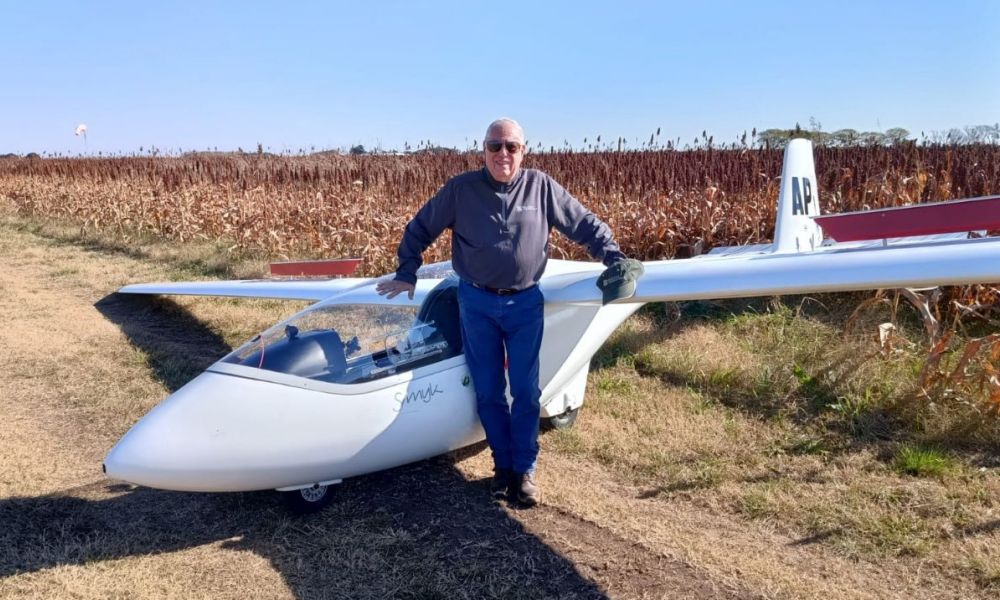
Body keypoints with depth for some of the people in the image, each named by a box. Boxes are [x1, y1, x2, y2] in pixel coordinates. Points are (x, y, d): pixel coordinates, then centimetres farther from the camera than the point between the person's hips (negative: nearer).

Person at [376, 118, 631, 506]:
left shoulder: (541, 187, -1)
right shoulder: (460, 189, -2)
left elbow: (585, 225, 5)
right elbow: (419, 229, 8)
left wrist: (614, 258, -3)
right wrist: (406, 274, 6)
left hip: (525, 303, 0)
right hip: (476, 304, 0)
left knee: (526, 391, 3)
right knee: (488, 392, 7)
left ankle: (524, 470, 16)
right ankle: (503, 465, 23)